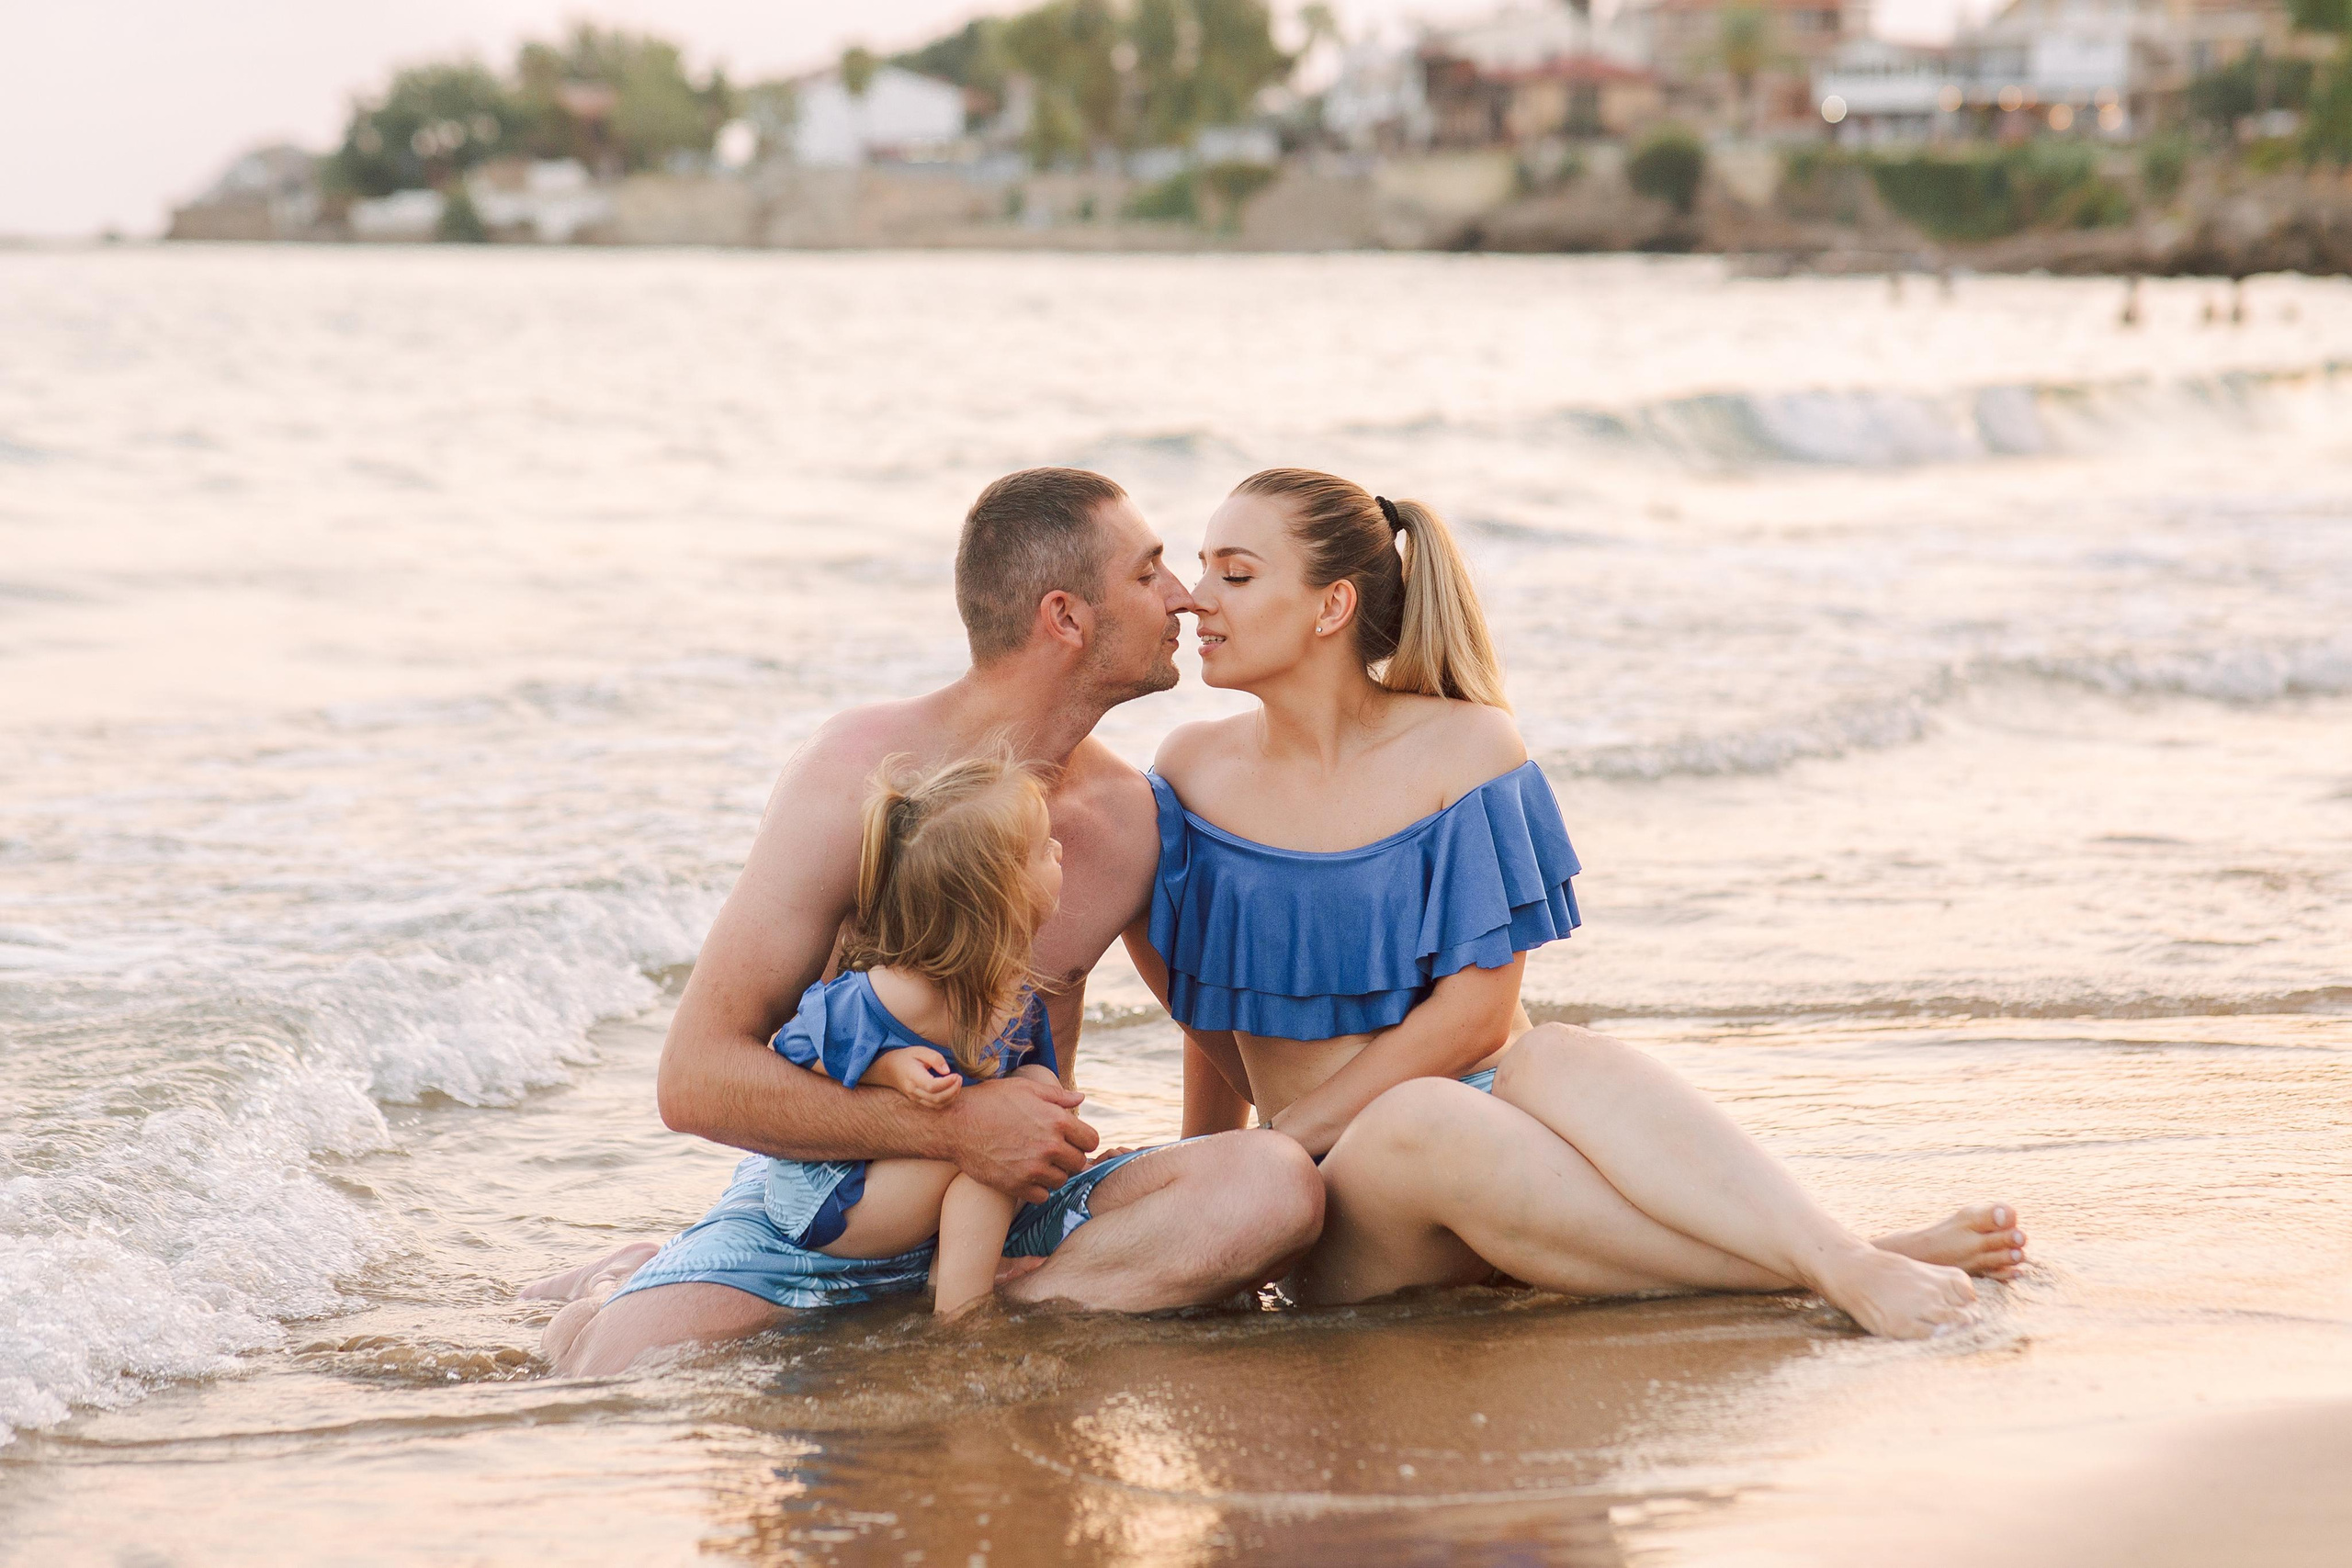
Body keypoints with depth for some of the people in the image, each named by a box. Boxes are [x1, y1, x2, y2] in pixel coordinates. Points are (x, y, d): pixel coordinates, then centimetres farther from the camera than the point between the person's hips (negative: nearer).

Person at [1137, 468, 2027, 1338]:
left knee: (1560, 1060, -36)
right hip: (1344, 1223, 0)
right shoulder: (1195, 771, 7)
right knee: (1421, 1120, -37)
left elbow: (1476, 1012, -7)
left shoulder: (1463, 745, -1)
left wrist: (1284, 1136, -10)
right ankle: (1818, 1274, -46)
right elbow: (1205, 997, 18)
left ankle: (1851, 1261, -52)